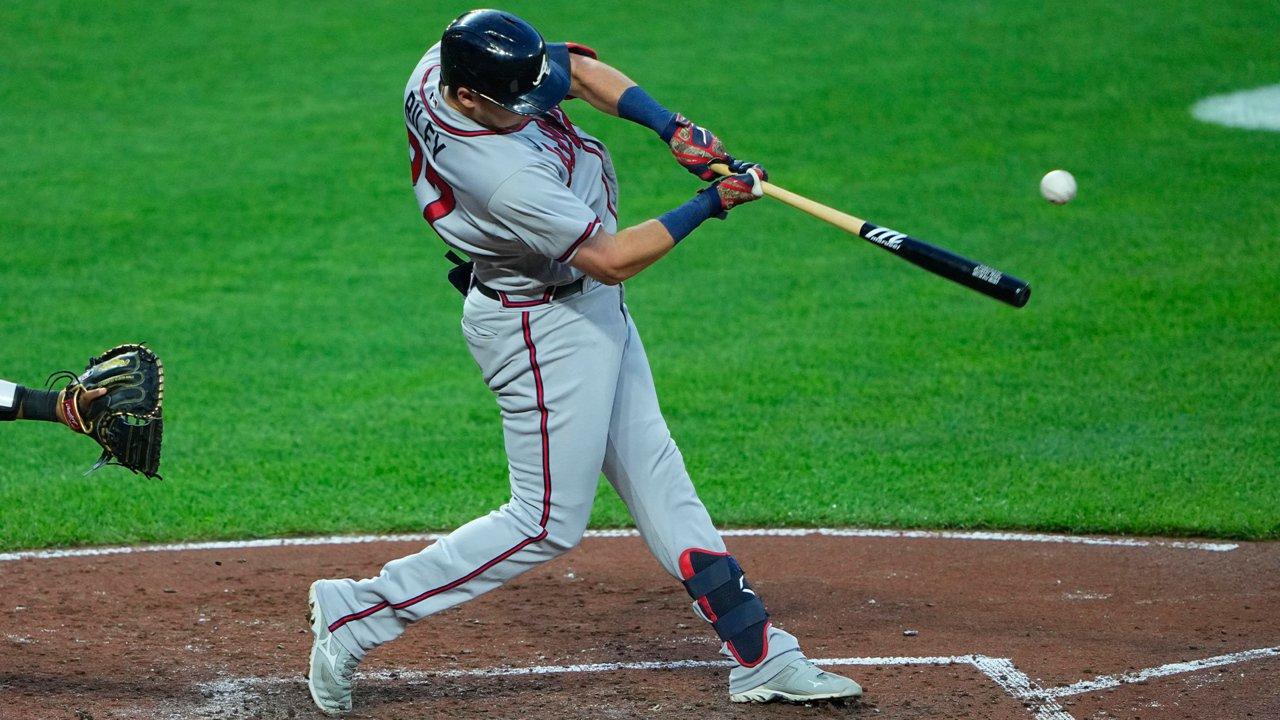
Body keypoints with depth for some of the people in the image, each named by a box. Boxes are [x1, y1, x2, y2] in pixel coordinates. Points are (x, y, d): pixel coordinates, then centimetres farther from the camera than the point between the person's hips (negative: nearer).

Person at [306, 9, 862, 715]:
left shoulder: (446, 64, -12)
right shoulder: (505, 177, -36)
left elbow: (577, 67, 4)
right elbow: (612, 257, -25)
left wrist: (669, 125, -8)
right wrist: (708, 206, -18)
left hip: (589, 310, 10)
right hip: (544, 329, -10)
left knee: (654, 475, 12)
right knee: (548, 524, -1)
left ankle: (760, 654, 18)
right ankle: (357, 613, 5)